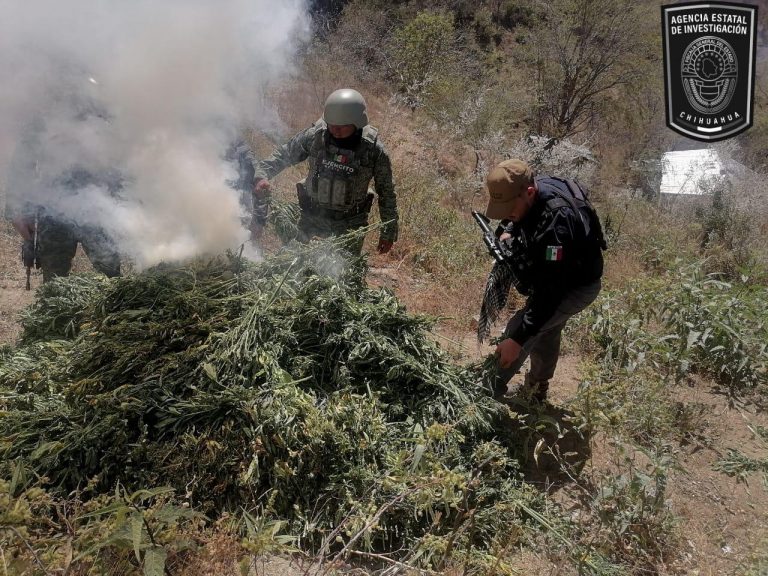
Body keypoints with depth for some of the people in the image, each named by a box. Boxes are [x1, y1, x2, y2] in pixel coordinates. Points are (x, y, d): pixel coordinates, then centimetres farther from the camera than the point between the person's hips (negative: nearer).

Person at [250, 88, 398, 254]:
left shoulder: (374, 149, -16)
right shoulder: (314, 135, -13)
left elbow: (386, 192, -5)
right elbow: (282, 155, 1)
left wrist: (388, 232, -1)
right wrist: (262, 175, -17)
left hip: (350, 228, -1)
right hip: (312, 221, 2)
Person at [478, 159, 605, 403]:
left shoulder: (556, 221, -40)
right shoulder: (529, 194, -15)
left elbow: (551, 291, -40)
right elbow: (513, 219, 11)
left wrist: (518, 339, -40)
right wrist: (506, 232, -12)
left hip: (576, 284, -8)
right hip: (550, 269, 8)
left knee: (519, 328, -18)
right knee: (546, 330, 20)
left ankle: (490, 390, -1)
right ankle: (536, 392, 40)